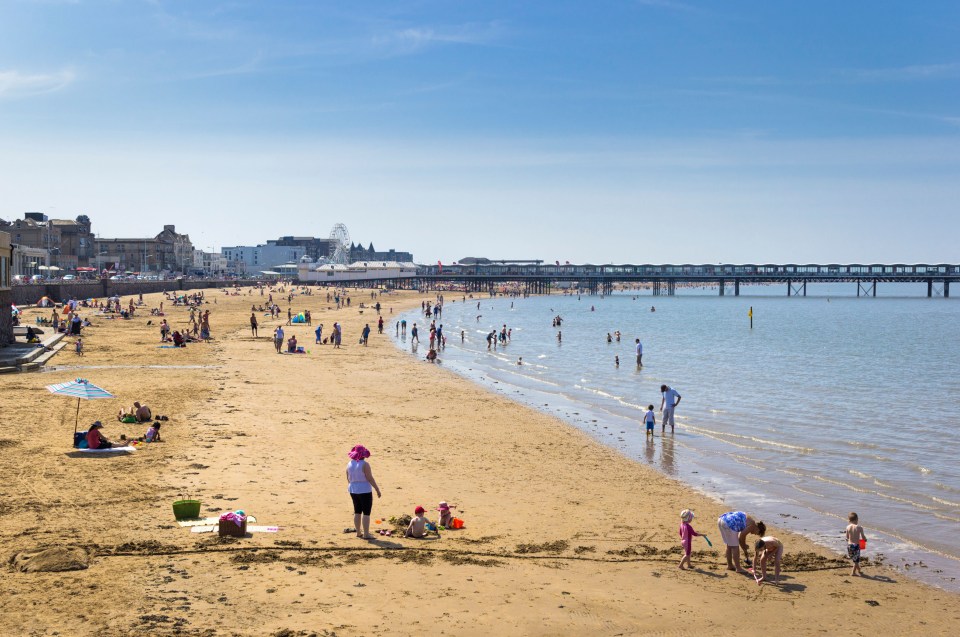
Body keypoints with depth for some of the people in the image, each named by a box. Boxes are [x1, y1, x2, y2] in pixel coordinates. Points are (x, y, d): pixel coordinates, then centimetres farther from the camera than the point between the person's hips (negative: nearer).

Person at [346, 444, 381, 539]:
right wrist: (377, 489, -10)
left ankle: (358, 532, 22)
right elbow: (370, 478, -17)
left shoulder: (349, 464, 3)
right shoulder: (364, 464, -17)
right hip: (365, 491, -7)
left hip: (353, 490, 7)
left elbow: (348, 479, 10)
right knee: (366, 513, -1)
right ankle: (366, 534, -2)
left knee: (357, 512, 16)